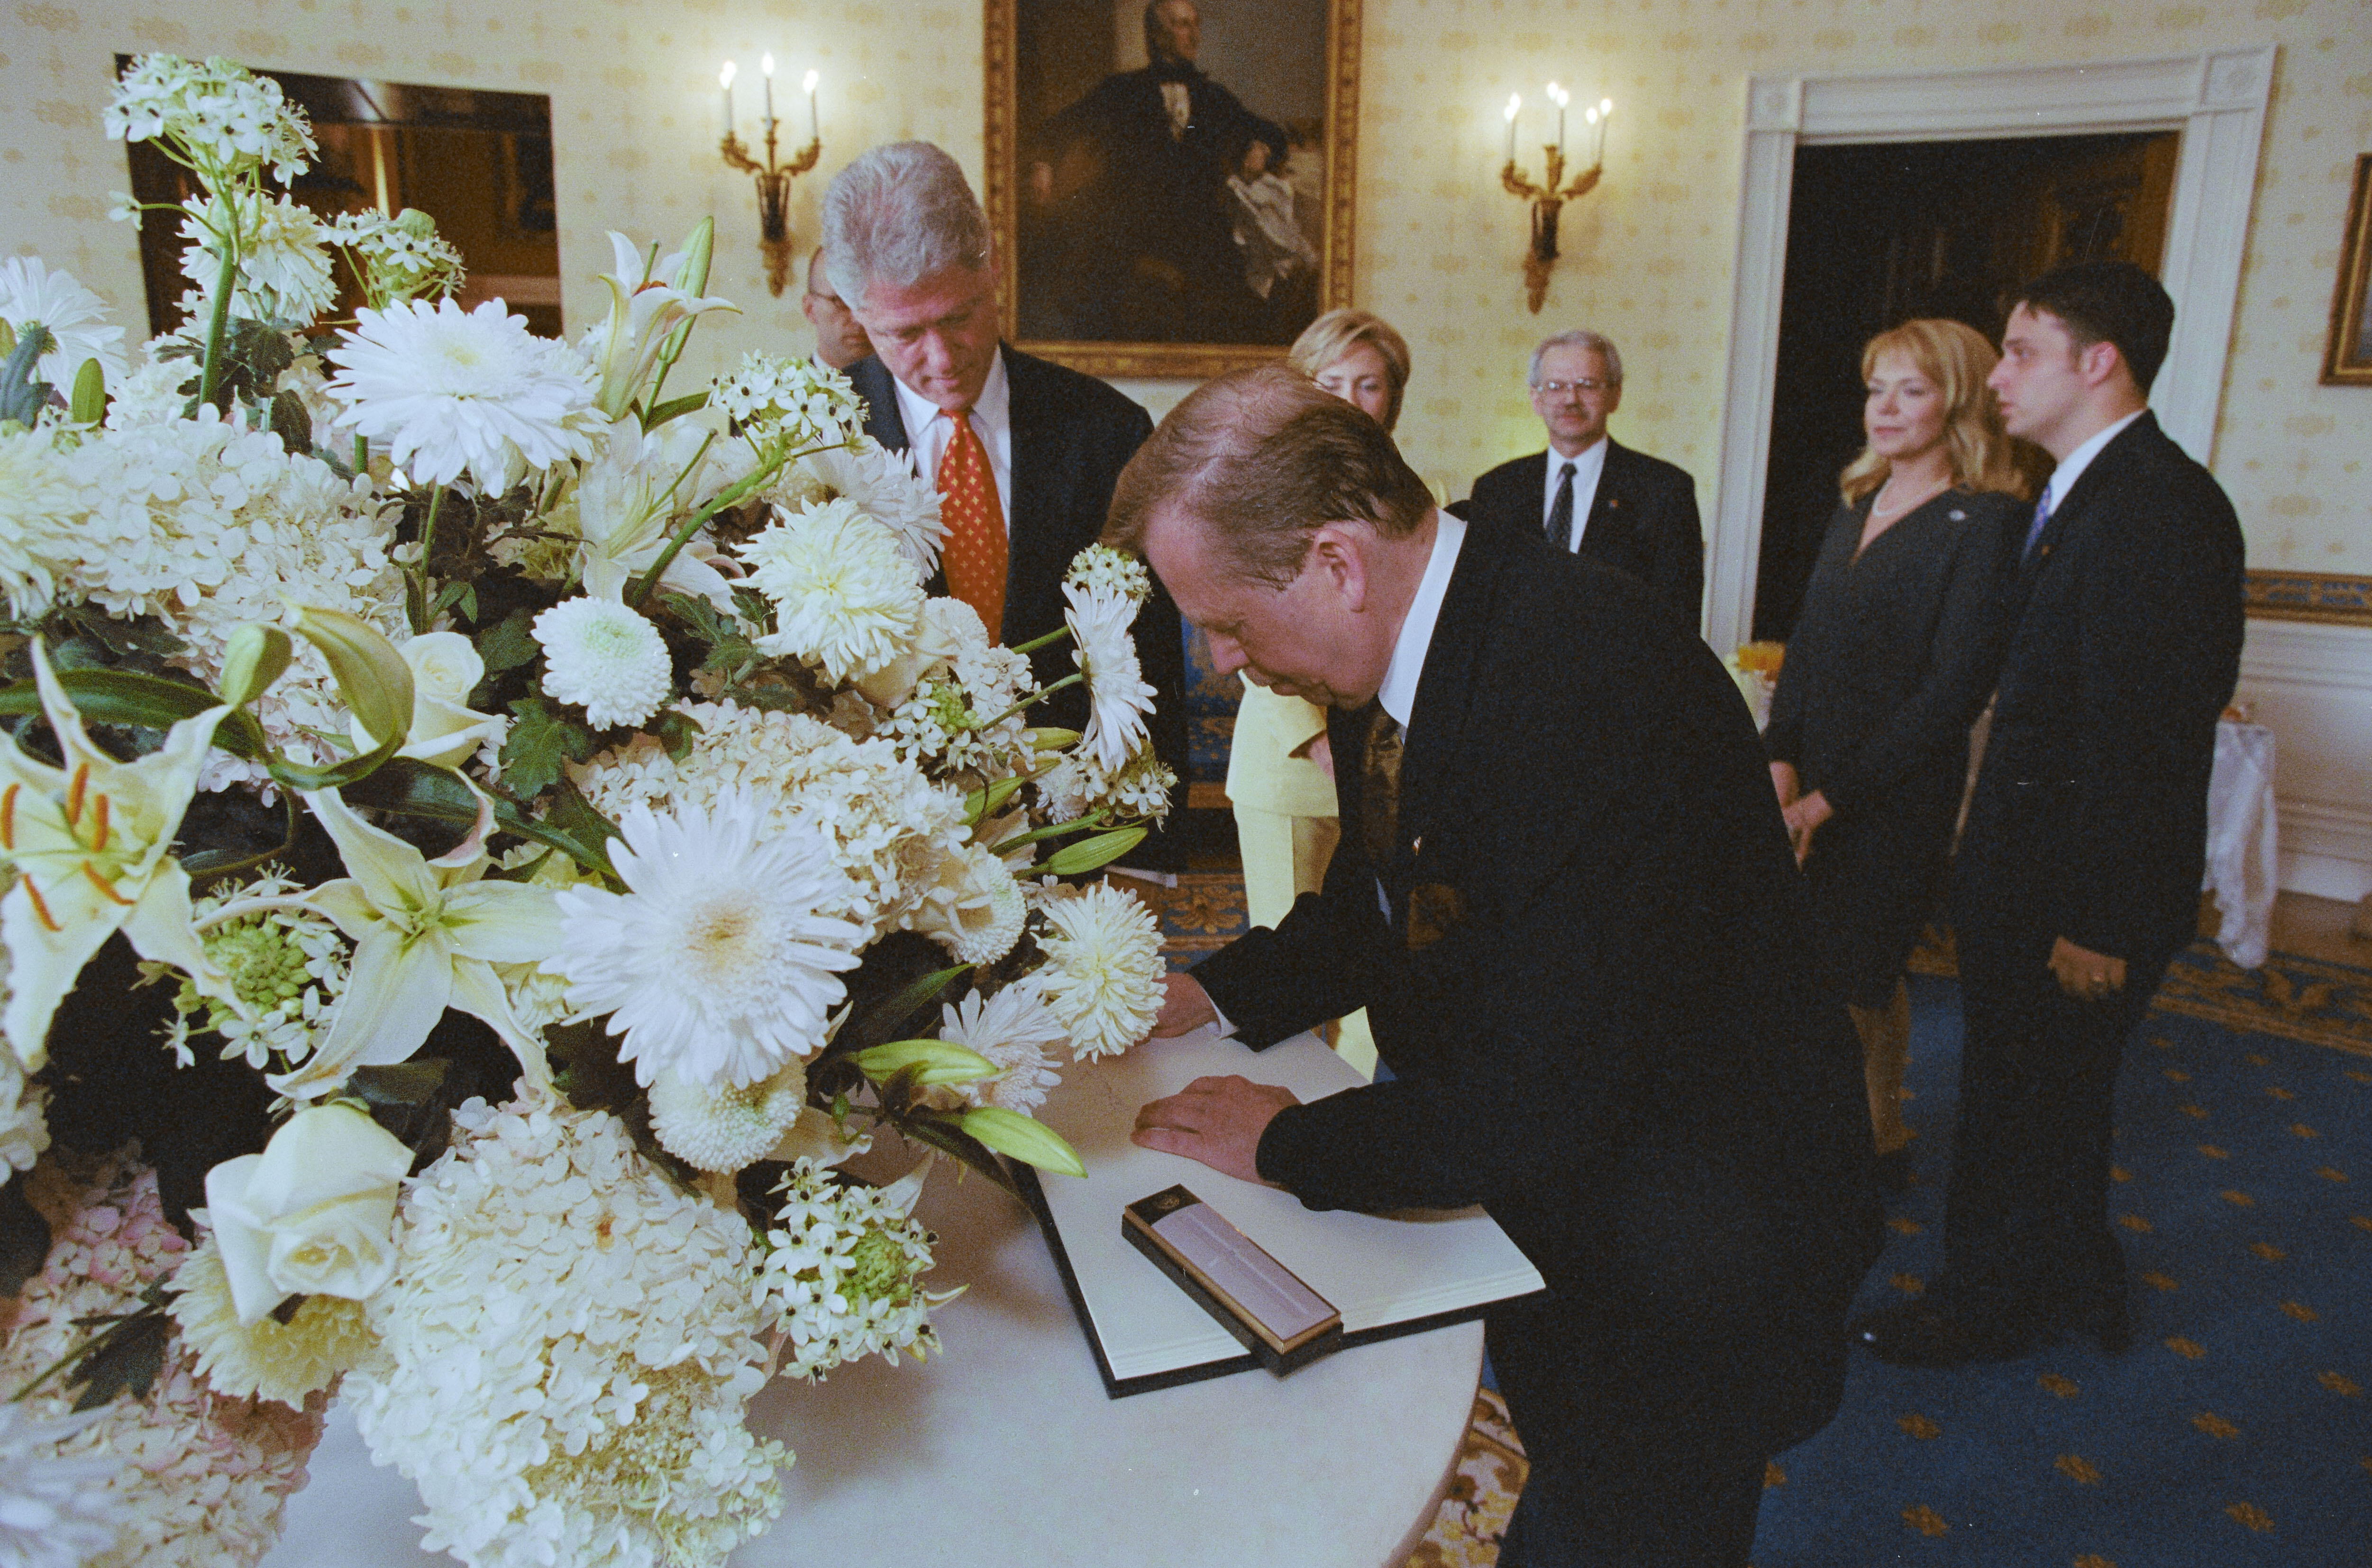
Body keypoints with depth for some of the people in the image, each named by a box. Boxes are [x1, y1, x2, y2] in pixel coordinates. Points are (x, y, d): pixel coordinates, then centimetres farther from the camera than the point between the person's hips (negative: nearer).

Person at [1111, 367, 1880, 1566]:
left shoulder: (1596, 689, -34)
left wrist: (1286, 1143, -21)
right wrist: (1217, 996, -4)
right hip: (1541, 1201, 8)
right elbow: (1371, 904, 11)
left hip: (1681, 1265, -8)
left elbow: (1542, 1105, -33)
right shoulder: (1389, 647, -6)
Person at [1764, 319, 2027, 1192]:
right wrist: (1782, 763, -2)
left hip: (1898, 796, -6)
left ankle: (1878, 1139, 24)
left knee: (1859, 975, 3)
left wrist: (1833, 797, -15)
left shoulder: (1984, 522, -11)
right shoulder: (1857, 505, 12)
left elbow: (1956, 688, -15)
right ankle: (1871, 1136, 28)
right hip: (1812, 781, 6)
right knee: (1825, 968, 10)